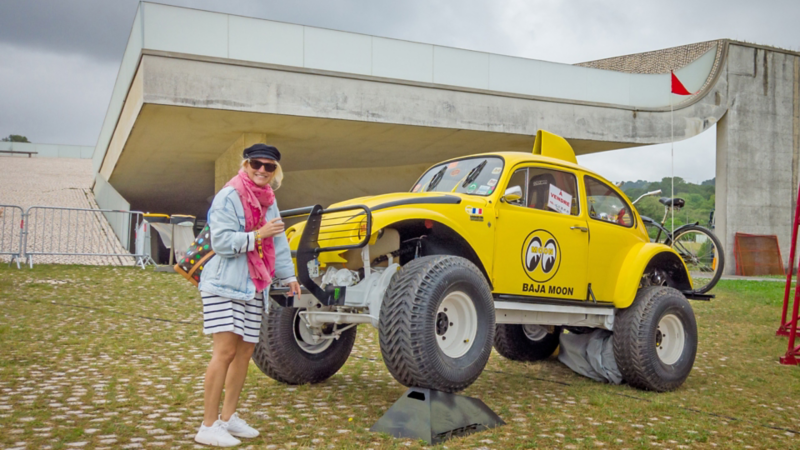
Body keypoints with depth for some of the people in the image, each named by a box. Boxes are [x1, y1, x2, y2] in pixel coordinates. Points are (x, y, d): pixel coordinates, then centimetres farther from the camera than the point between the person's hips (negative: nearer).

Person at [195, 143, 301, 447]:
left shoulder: (269, 201, 14)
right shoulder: (228, 196, -9)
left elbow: (279, 241, 21)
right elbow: (220, 241, -17)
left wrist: (288, 276, 18)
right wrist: (257, 235, -23)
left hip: (254, 288, 8)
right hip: (225, 285, -8)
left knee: (245, 351, 9)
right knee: (225, 351, -13)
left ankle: (228, 417, 21)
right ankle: (208, 426, -5)